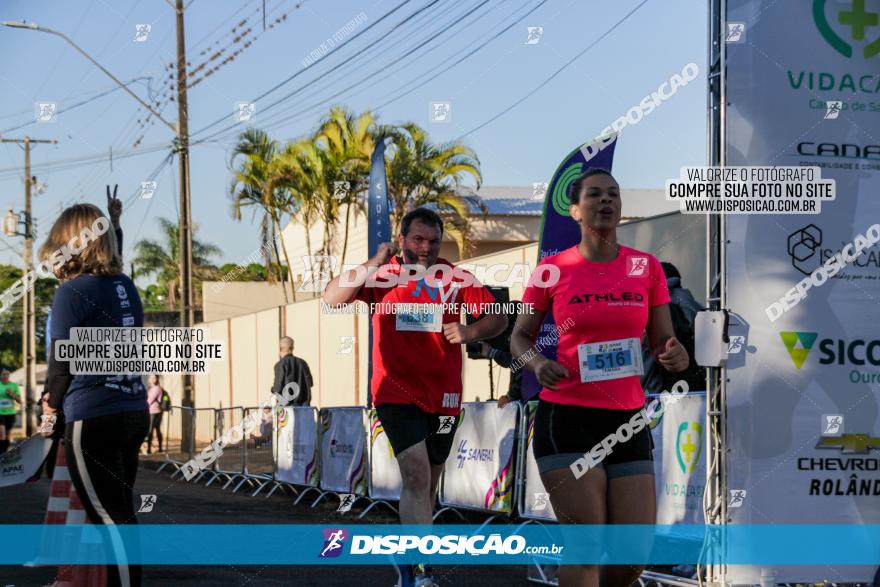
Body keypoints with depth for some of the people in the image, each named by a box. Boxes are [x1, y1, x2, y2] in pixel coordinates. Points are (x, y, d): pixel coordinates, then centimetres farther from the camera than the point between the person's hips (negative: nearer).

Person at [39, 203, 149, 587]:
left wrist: (52, 405, 12)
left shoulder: (72, 291, -10)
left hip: (93, 419, -7)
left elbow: (62, 359, -5)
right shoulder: (126, 286, 8)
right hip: (134, 412, 7)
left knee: (109, 518, -2)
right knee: (120, 514, 15)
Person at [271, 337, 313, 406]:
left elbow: (279, 387, -9)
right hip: (304, 403, 4)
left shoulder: (280, 365, -7)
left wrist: (273, 389, 14)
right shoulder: (302, 362, 8)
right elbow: (310, 383, 12)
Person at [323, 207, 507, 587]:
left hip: (443, 396, 3)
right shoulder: (382, 274, -1)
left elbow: (498, 318, 4)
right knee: (416, 474, -19)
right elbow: (331, 298, -11)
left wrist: (470, 332, -16)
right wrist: (372, 265, -18)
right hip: (396, 393, -3)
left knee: (427, 482, 14)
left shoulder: (456, 279, 2)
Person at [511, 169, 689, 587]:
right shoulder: (553, 269, 0)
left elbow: (662, 344, 11)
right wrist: (537, 363, -13)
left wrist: (674, 356, -13)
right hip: (566, 416, -3)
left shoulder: (646, 268, 6)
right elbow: (520, 336, 9)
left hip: (628, 419, 3)